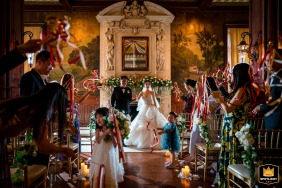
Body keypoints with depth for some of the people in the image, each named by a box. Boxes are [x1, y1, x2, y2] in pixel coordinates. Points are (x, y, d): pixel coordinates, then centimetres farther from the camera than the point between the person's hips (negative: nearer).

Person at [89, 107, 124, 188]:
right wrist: (105, 133, -27)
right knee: (96, 175, 1)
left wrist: (112, 136, -17)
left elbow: (115, 145, -4)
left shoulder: (112, 130, -3)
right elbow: (97, 140, -21)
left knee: (110, 175, 10)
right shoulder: (98, 130, -3)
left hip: (109, 155, 1)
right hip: (99, 155, 0)